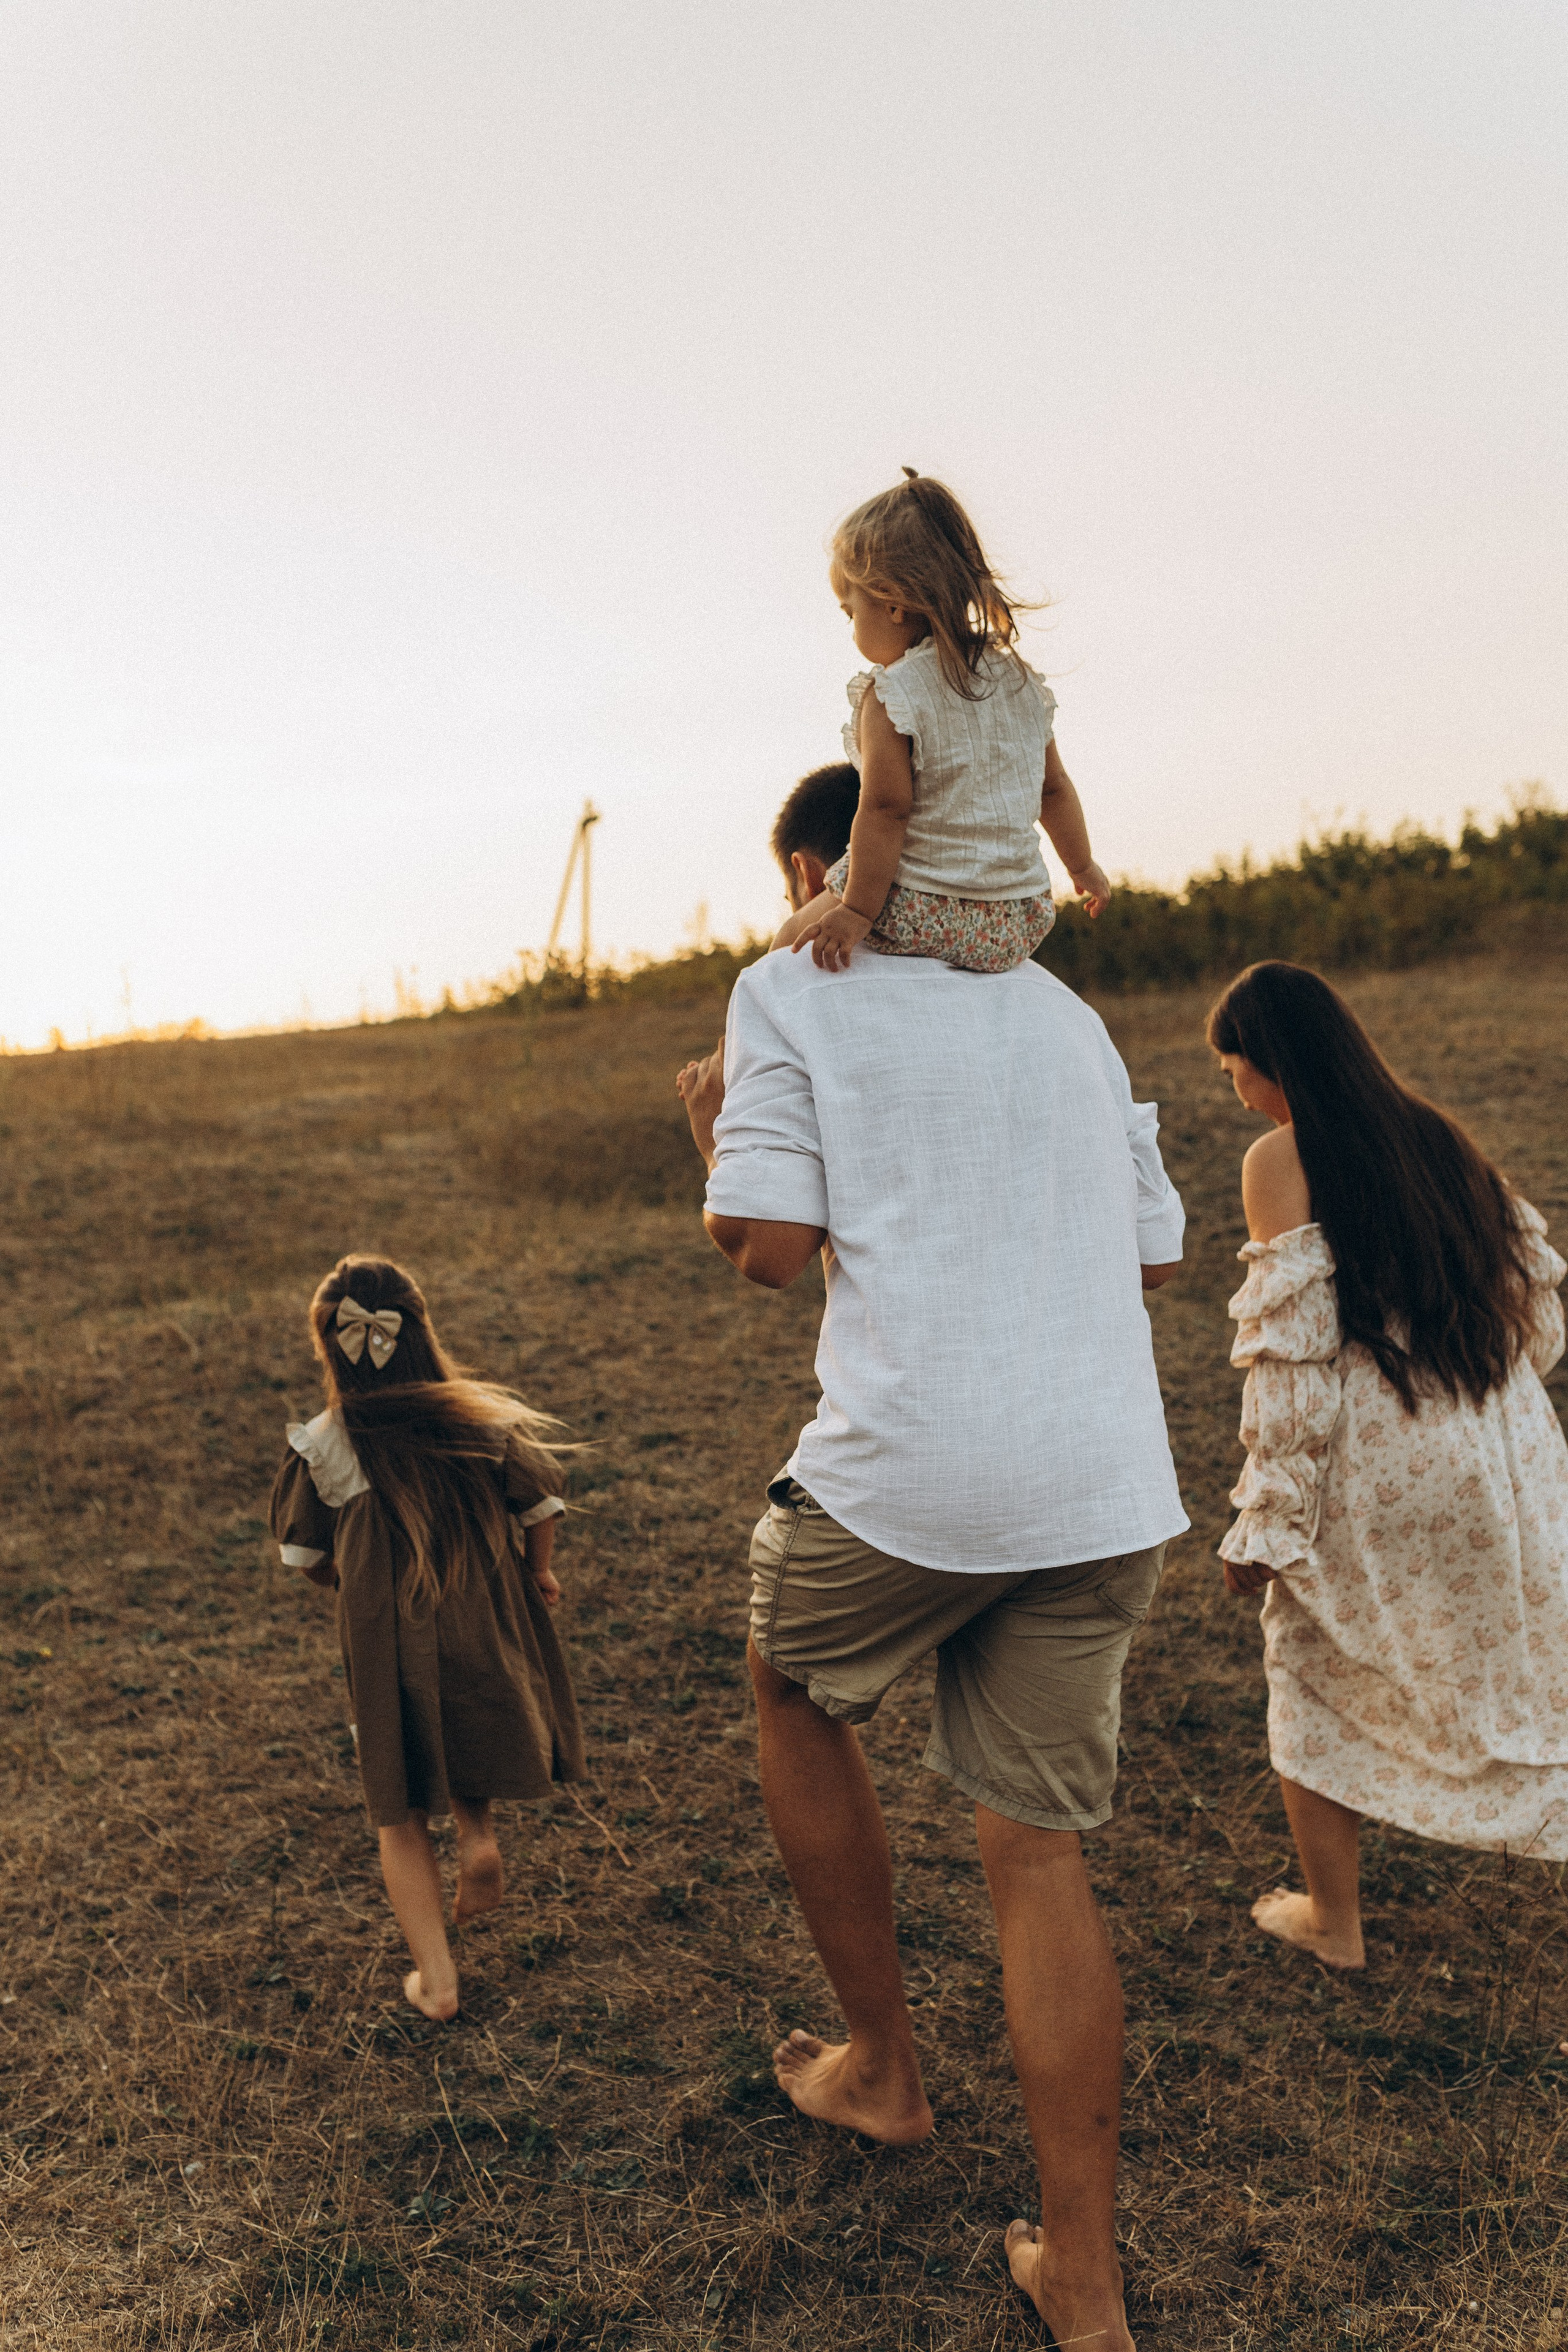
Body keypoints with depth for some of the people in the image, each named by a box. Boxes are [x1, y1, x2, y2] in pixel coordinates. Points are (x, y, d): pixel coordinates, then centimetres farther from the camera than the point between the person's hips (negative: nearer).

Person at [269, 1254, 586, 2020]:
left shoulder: (320, 1447, -11)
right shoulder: (487, 1422, -8)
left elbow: (306, 1559, 0)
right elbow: (539, 1506, 3)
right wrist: (538, 1573, 22)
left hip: (387, 1651, -2)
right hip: (488, 1637, 2)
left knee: (400, 1818, 14)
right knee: (461, 1748, 33)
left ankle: (436, 1978, 10)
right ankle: (477, 1834, 9)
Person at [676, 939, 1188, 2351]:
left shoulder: (792, 992, -1)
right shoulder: (1063, 1011, 15)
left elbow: (767, 1251, -9)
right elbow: (1154, 1255, 17)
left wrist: (715, 1129, 10)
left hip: (909, 1471, -5)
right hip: (1110, 1491, 5)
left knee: (795, 1693, 26)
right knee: (1039, 1850, 15)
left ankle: (883, 2067, 36)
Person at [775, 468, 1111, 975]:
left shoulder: (890, 696, -14)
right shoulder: (1022, 682, 7)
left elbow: (886, 809, -18)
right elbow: (1054, 787, 15)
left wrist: (856, 911, -14)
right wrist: (1083, 868, 28)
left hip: (921, 912, -7)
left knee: (793, 942, 13)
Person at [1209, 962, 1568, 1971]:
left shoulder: (1280, 1160, -12)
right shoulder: (1439, 1133, 6)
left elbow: (1290, 1355, -15)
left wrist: (1266, 1524, -10)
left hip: (1375, 1470, -5)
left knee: (1317, 1677, 15)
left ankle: (1335, 1918, 28)